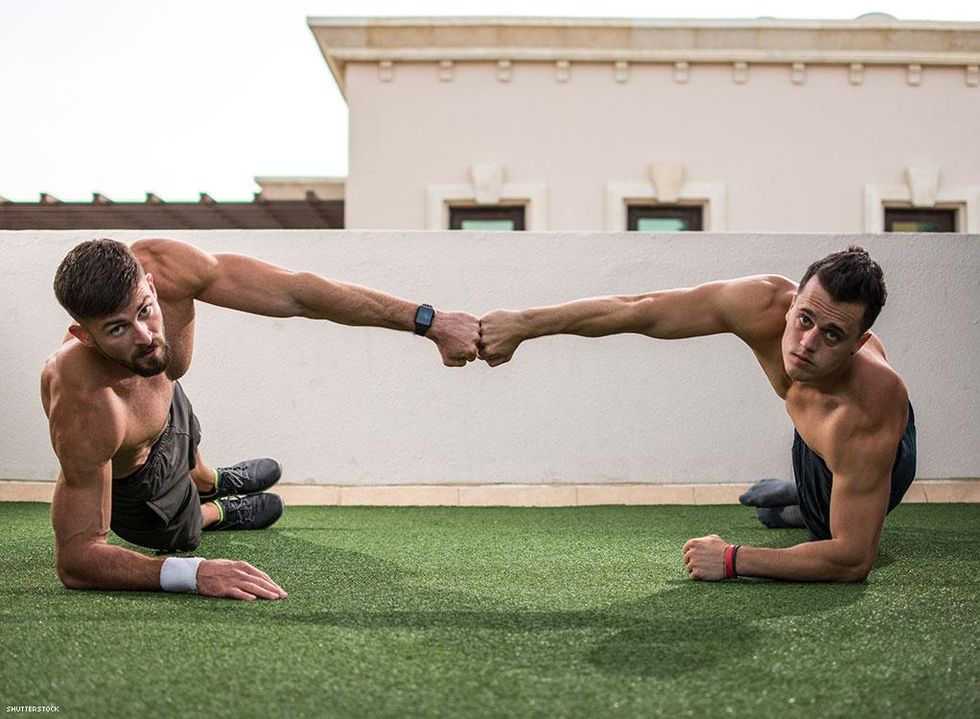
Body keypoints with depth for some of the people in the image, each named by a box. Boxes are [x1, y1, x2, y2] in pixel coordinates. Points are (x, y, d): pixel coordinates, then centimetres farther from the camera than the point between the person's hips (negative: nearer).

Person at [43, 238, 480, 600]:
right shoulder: (84, 407, -50)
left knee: (193, 468, 39)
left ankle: (211, 483, 72)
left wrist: (429, 323, -37)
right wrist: (192, 574, -59)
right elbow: (76, 560, -45)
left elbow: (297, 294, -35)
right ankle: (219, 513, 58)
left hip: (167, 405, 5)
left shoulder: (160, 265, -39)